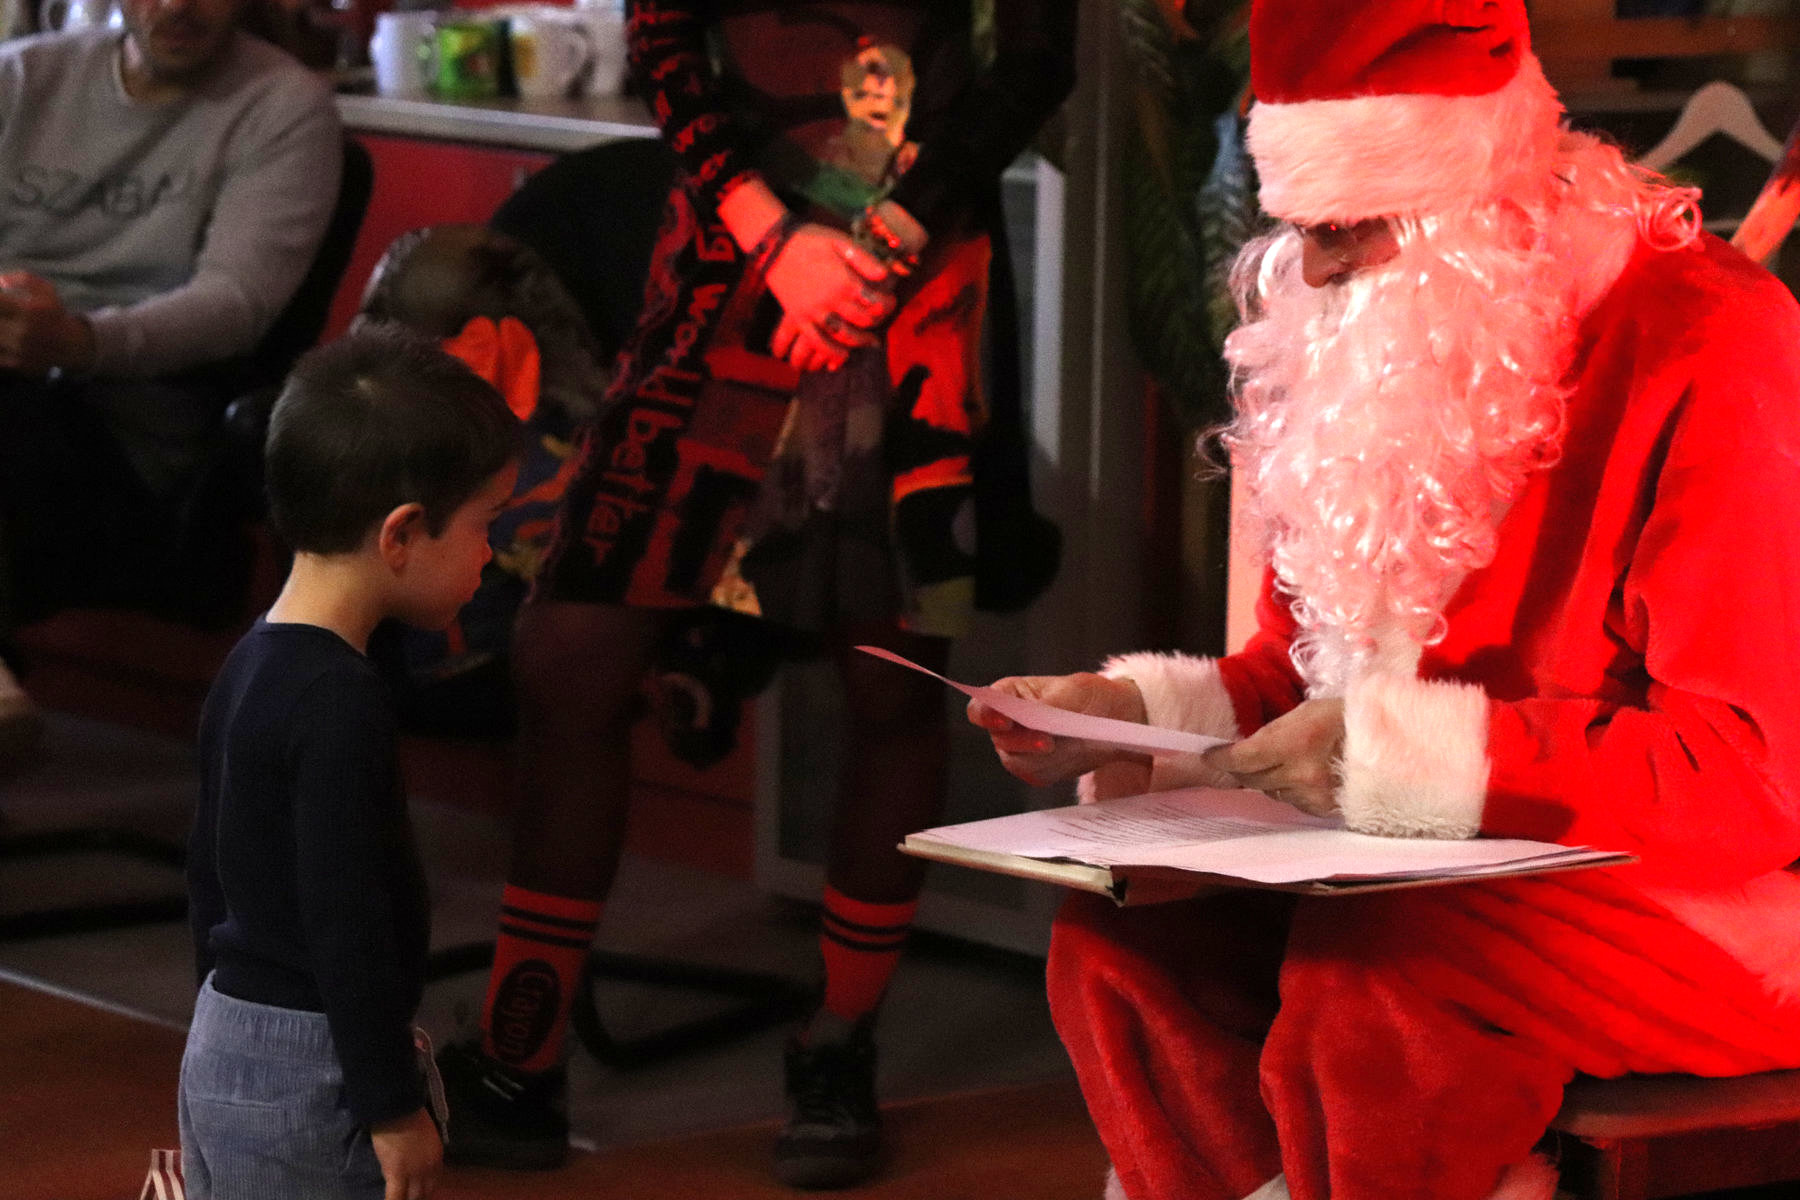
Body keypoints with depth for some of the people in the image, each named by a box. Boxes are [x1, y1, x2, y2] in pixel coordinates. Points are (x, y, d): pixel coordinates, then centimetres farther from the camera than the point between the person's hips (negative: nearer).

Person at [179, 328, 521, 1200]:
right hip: (305, 1073, -10)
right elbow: (345, 921, -23)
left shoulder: (250, 665, 8)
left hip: (223, 1040, 10)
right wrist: (393, 1107, -18)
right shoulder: (340, 704, -21)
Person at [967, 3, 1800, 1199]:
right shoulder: (1371, 350, 9)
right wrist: (1128, 712, -2)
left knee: (1367, 982, -33)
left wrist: (1404, 754, -26)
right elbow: (1303, 669, 18)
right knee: (1122, 937, -14)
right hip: (1438, 876, 8)